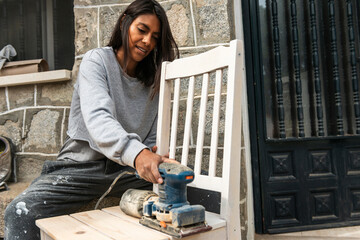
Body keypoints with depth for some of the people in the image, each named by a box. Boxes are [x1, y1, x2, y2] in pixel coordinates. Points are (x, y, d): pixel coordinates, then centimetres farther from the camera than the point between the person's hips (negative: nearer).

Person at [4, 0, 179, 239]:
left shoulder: (153, 79, 8)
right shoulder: (97, 61, -6)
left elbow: (153, 140, 10)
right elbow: (97, 117, -27)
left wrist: (152, 159, -14)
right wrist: (136, 153, -45)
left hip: (128, 169, 4)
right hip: (83, 165, -3)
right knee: (20, 212, -28)